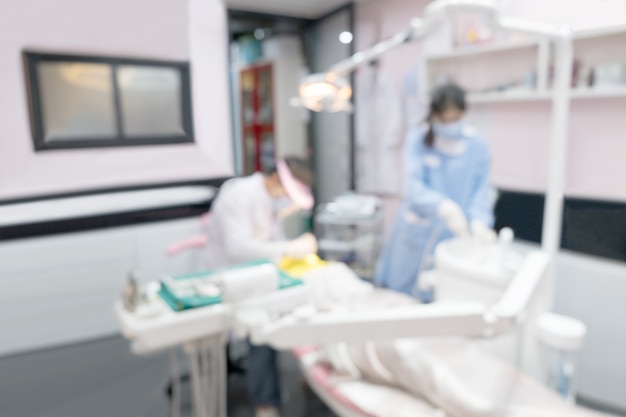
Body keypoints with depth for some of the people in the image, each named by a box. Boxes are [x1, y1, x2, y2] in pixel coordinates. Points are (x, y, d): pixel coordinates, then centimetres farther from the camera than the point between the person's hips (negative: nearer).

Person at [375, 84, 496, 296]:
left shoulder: (477, 146, -2)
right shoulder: (417, 140, -8)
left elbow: (481, 189, -3)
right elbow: (413, 185, -19)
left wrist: (479, 221, -24)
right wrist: (445, 207, -36)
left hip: (456, 235, 1)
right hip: (419, 233, 0)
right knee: (403, 293, 11)